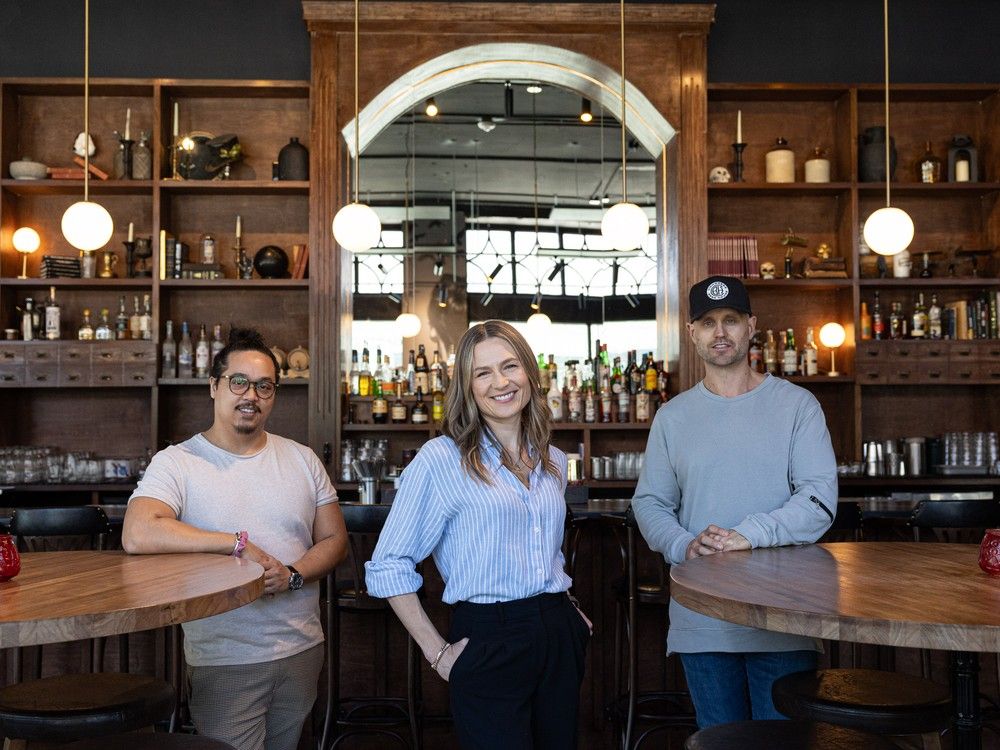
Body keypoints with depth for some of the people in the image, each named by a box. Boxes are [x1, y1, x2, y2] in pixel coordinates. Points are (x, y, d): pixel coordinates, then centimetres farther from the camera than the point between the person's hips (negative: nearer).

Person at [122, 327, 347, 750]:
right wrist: (238, 543, -21)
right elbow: (137, 536, -24)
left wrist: (294, 574, -14)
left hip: (303, 651, 5)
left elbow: (334, 540, 7)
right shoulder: (176, 463, -8)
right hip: (224, 662, -4)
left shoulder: (302, 460, 6)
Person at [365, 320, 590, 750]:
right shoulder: (440, 459, -9)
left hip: (559, 639, 6)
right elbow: (388, 567, -9)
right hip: (489, 644, -6)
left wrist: (566, 611, 11)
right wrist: (436, 651, -10)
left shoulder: (553, 461, 10)